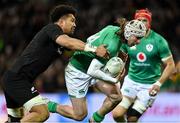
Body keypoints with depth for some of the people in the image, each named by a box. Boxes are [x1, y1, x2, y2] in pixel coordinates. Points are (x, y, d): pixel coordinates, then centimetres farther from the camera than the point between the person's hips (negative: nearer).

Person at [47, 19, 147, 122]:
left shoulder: (114, 29, -9)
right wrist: (114, 80, -24)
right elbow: (92, 71, -32)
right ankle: (50, 106, 19)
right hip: (78, 72, -9)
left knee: (116, 96, -6)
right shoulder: (112, 46, -34)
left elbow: (90, 40, 7)